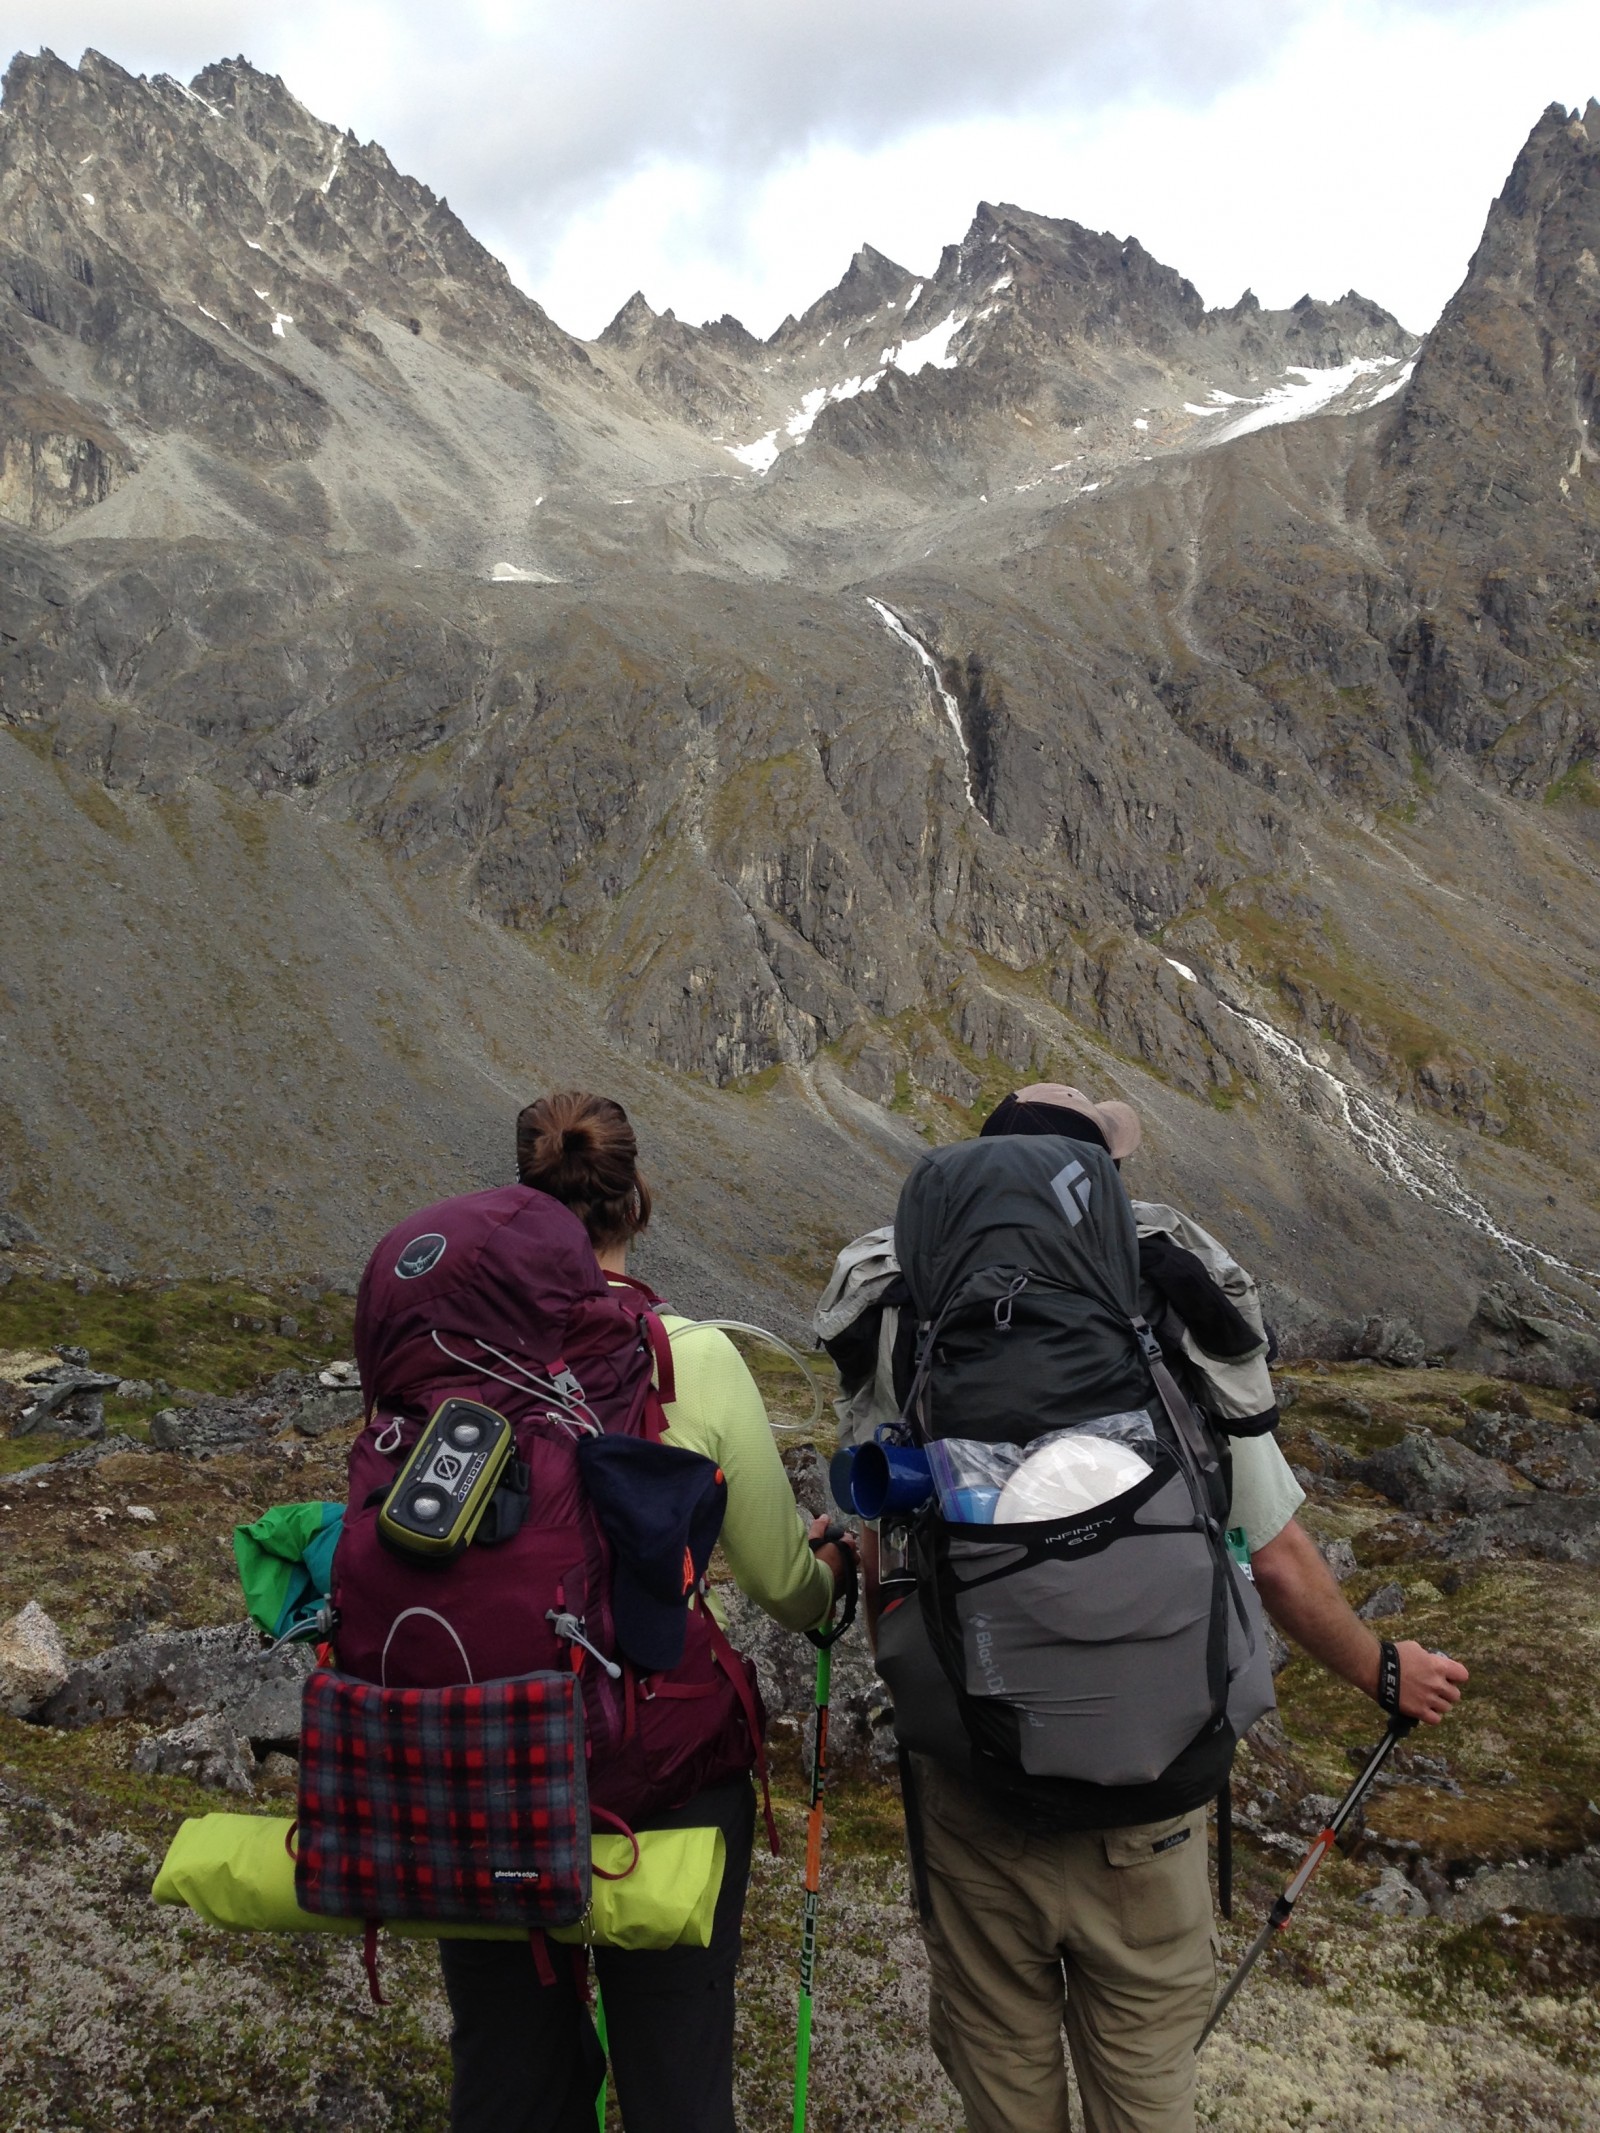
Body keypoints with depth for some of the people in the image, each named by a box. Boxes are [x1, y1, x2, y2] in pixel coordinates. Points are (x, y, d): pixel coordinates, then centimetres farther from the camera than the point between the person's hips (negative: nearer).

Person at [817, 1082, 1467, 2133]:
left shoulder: (905, 1332, -10)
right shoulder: (1182, 1327, -12)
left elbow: (884, 1574, -3)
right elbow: (1280, 1566, -6)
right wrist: (1385, 1672, 13)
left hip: (971, 1784, 1)